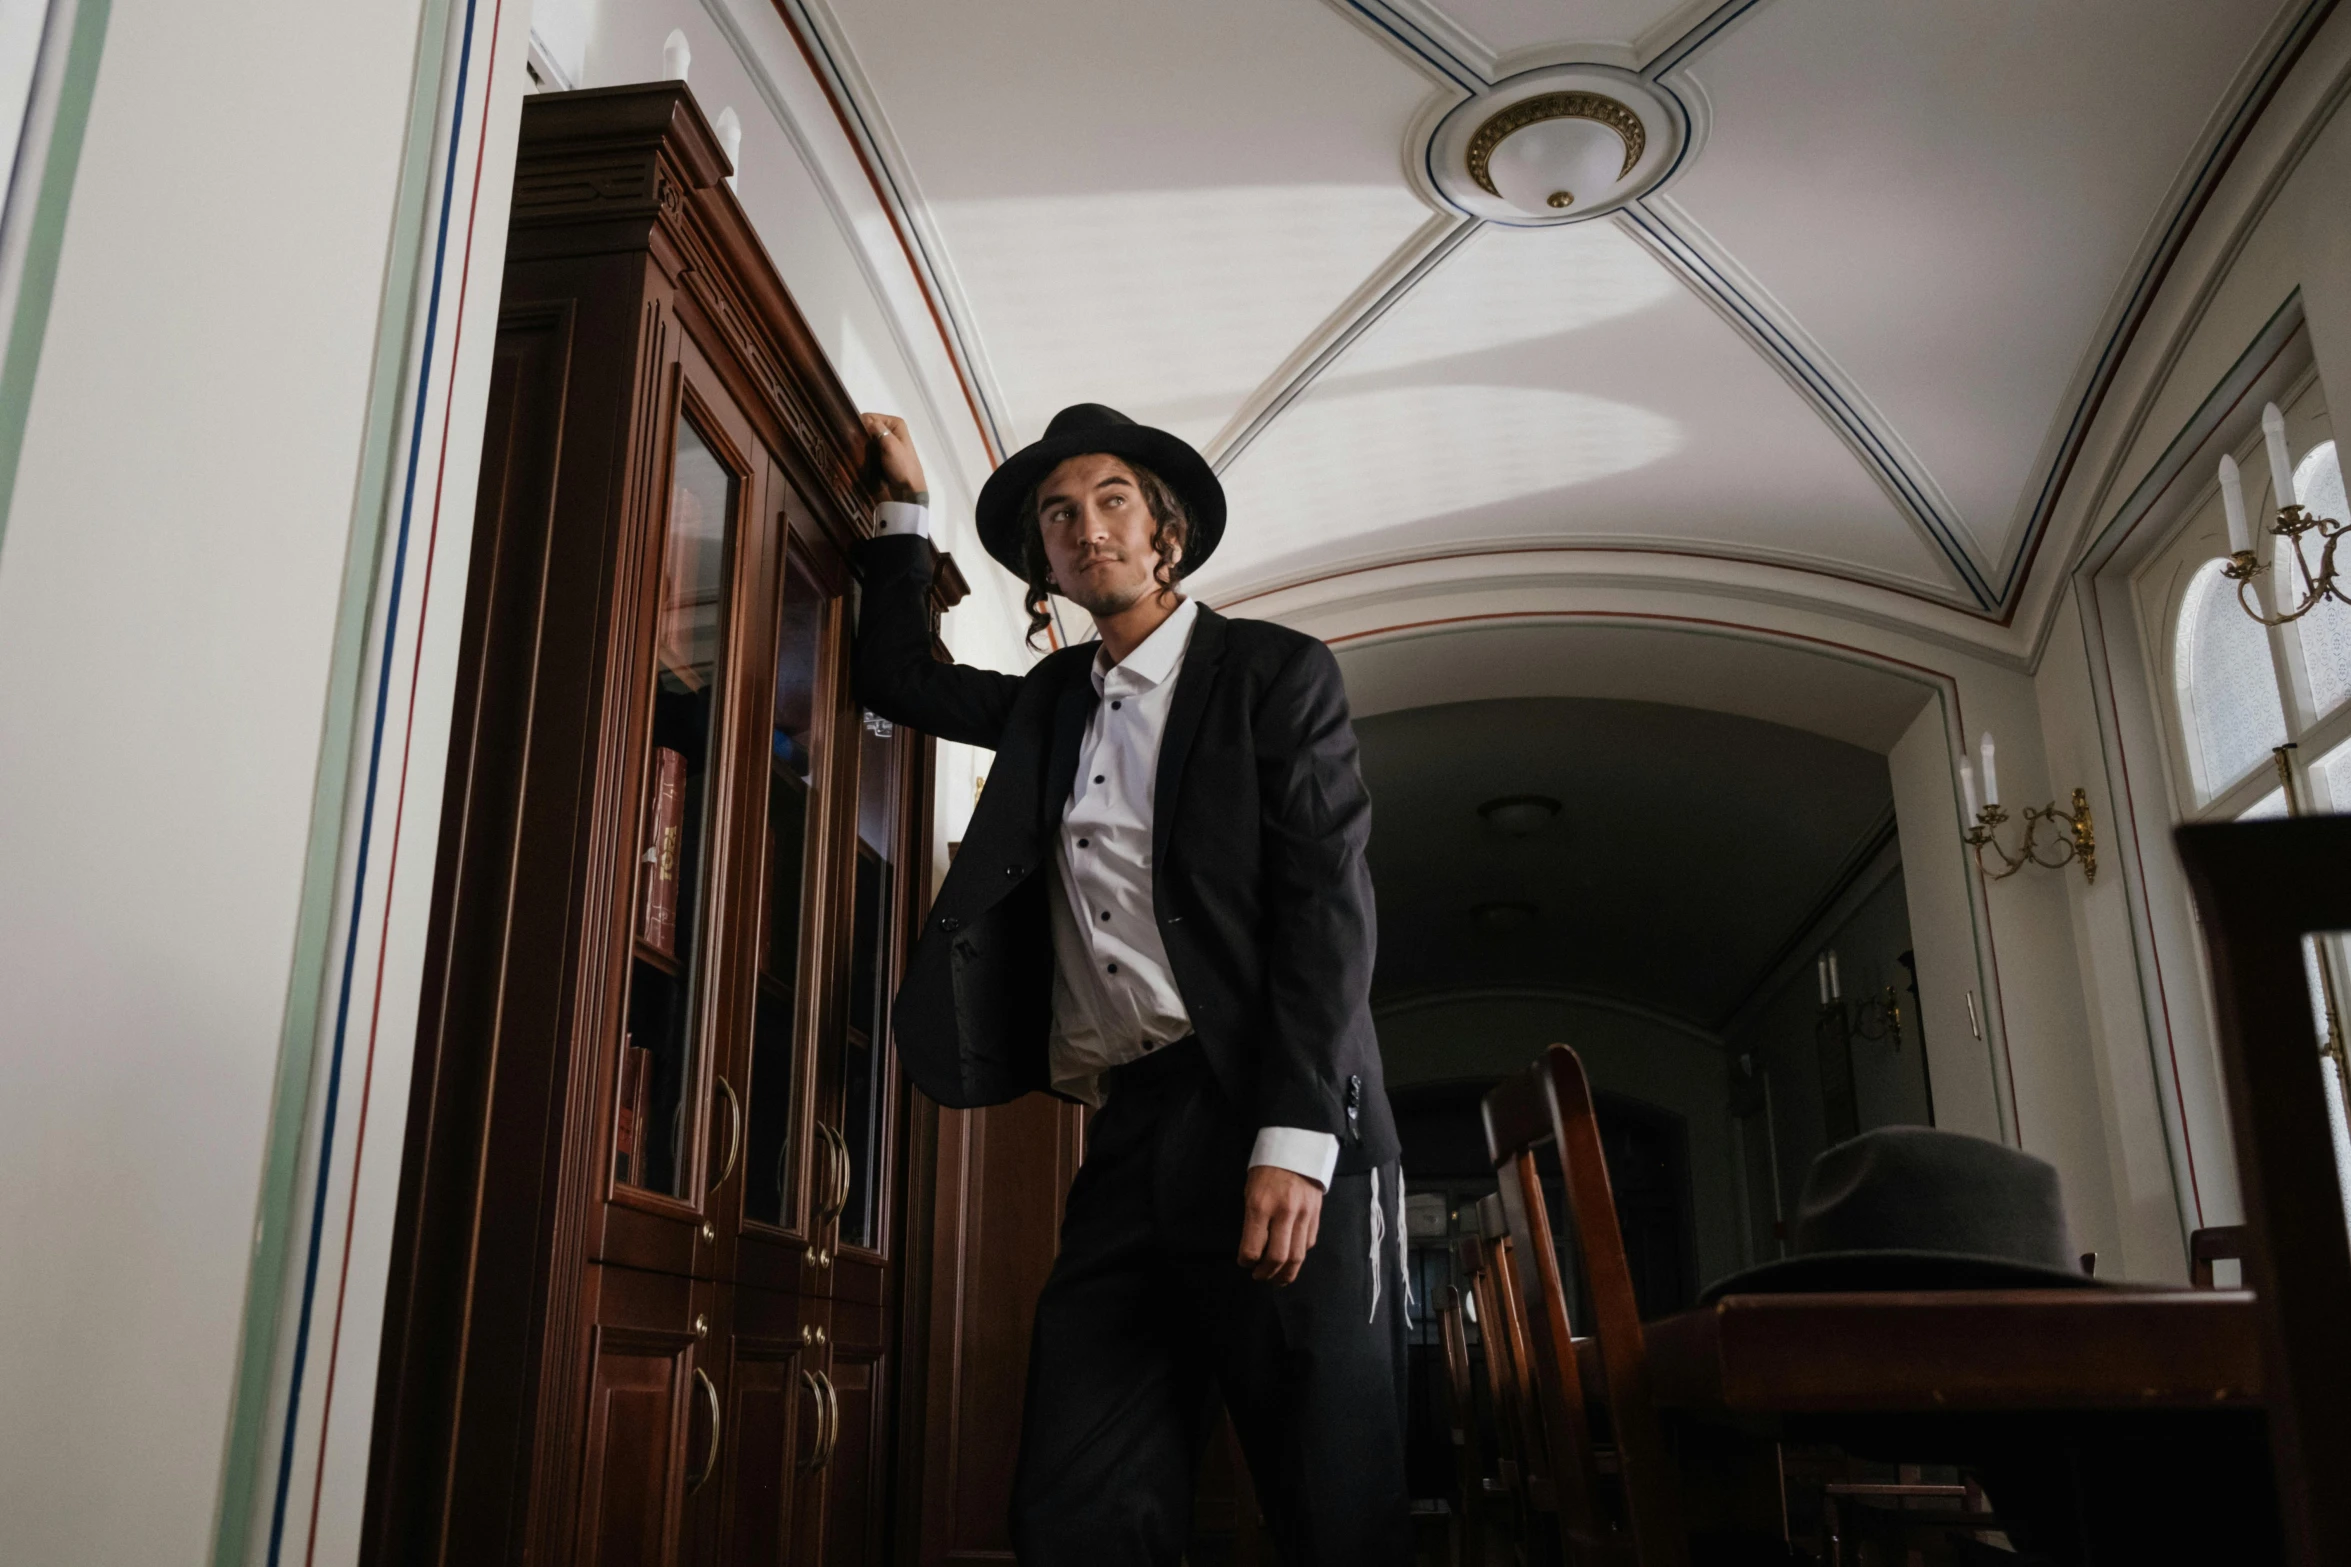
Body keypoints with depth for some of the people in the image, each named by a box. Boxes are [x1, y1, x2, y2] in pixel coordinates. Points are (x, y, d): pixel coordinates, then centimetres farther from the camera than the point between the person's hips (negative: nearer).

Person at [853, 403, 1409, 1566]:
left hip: (1274, 1132, -5)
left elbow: (1328, 902, -6)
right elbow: (902, 682, 35)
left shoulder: (1276, 672, 4)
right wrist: (906, 508, 27)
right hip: (1126, 1142, 5)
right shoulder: (1052, 698, 21)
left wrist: (1294, 1141, -16)